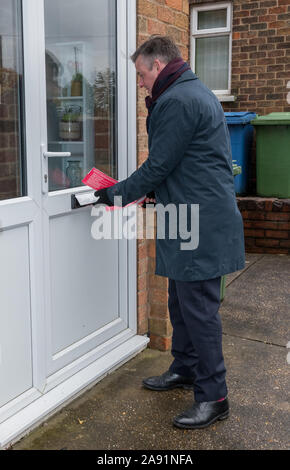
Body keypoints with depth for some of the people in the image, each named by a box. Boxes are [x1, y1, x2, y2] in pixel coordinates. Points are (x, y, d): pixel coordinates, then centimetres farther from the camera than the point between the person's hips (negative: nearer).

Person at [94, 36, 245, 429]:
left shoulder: (176, 101, -15)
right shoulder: (197, 93, 19)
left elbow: (159, 165, -15)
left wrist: (116, 194, -2)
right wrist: (156, 191, 16)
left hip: (200, 225, -11)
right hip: (195, 222, 11)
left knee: (198, 307, -4)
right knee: (182, 301, 19)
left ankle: (213, 396, 8)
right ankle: (186, 369, 34)